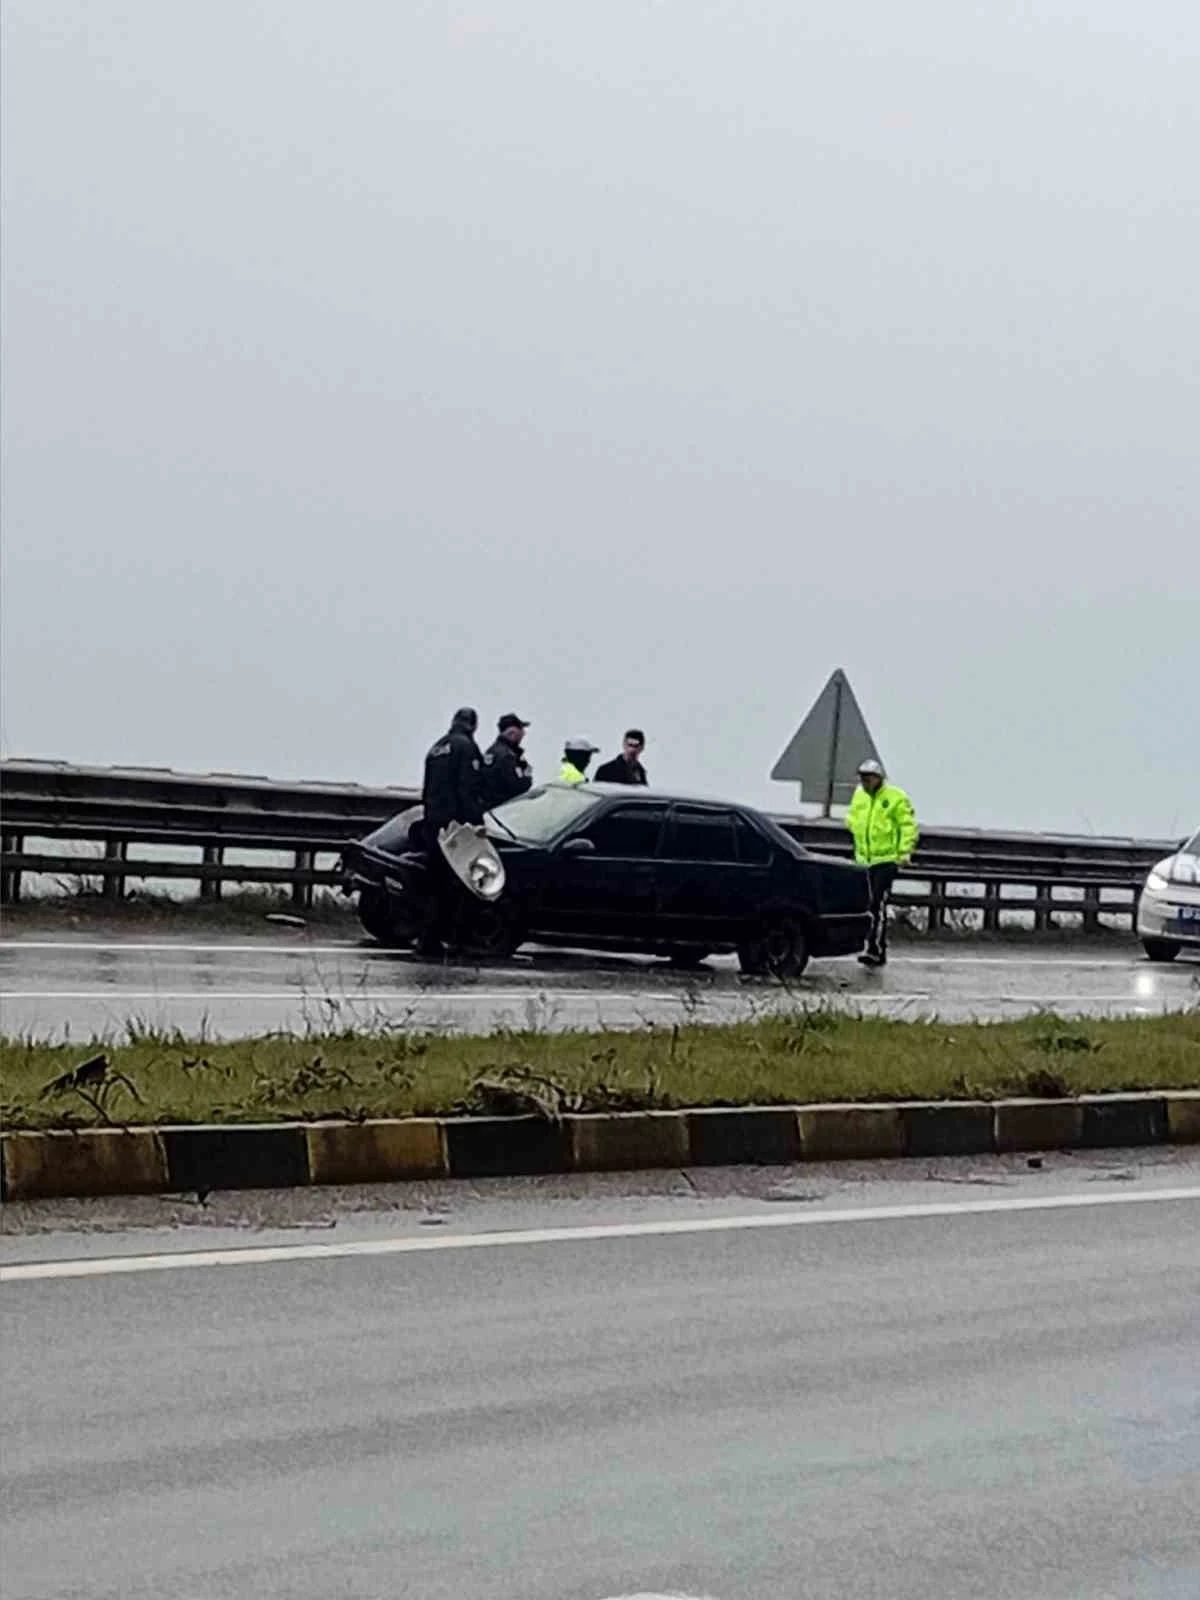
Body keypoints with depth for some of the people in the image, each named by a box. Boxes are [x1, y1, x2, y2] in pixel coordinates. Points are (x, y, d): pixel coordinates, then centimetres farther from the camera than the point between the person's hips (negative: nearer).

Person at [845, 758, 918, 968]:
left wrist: (905, 851, -16)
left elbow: (908, 825, -9)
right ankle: (880, 952, 21)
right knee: (874, 905, 12)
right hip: (866, 859, 7)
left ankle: (873, 949, -20)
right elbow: (852, 820, 26)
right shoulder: (859, 796, 11)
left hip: (887, 858, -7)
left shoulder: (896, 798, -9)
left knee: (878, 905, -16)